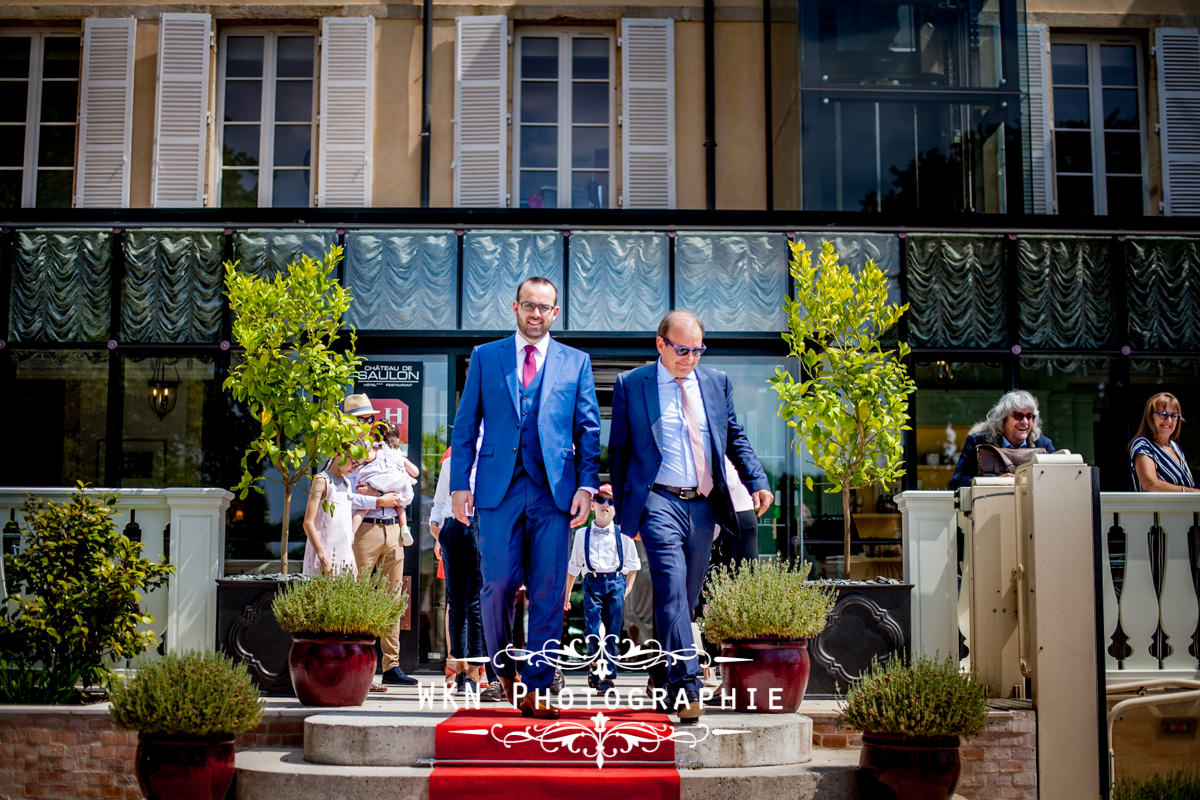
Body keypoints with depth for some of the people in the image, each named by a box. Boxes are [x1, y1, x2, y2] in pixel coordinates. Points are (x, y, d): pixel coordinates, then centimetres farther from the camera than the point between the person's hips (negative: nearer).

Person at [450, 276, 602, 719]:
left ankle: (536, 688, 3)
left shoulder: (576, 362, 12)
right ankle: (503, 668, 20)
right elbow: (465, 426, 10)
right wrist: (460, 483, 1)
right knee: (498, 586, -4)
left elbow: (589, 430, 10)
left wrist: (586, 485, -2)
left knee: (548, 592, -3)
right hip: (499, 488, 0)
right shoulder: (485, 357, 13)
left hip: (555, 490, 0)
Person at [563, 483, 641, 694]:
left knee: (612, 634, -2)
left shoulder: (622, 534, 8)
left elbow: (632, 565, 15)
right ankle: (595, 665, 11)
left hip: (616, 583, 0)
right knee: (593, 629, -12)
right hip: (592, 582, 0)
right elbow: (573, 566, 18)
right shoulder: (582, 534, 12)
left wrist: (627, 589, 4)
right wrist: (566, 595, 19)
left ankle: (607, 677, 4)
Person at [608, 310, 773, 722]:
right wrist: (624, 509, 2)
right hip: (659, 502, -4)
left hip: (704, 505, 5)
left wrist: (756, 481, 5)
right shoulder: (630, 385, 1)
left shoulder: (717, 382, 11)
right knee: (672, 588, -18)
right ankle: (686, 687, -22)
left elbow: (735, 438, 19)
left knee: (686, 596, 11)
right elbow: (618, 450, 5)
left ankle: (662, 674, 28)